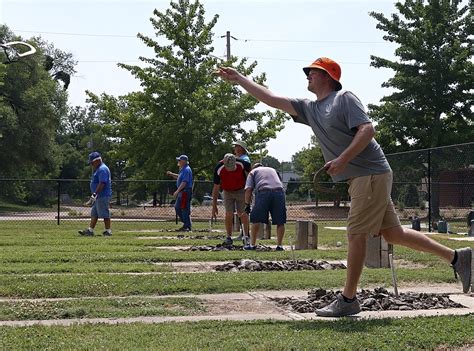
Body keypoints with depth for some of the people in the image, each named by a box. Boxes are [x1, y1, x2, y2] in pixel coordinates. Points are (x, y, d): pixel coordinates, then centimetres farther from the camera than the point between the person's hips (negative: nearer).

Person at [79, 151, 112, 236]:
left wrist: (95, 194, -24)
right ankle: (90, 230, 13)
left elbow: (102, 183, -22)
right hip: (98, 196, 11)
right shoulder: (98, 169, 19)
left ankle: (108, 231, -2)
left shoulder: (102, 169, -14)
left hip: (103, 196, -11)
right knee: (94, 213, 11)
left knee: (104, 213, -7)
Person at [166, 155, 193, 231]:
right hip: (181, 192, 11)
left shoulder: (187, 170, -16)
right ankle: (186, 224, 20)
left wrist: (177, 191, -25)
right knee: (177, 207, 14)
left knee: (185, 209, -8)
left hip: (186, 192, -11)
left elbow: (184, 182, -23)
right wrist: (171, 174, 19)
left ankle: (187, 226, -2)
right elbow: (179, 177, 33)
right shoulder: (182, 169, 16)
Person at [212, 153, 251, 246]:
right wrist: (214, 205, -13)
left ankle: (246, 236, 6)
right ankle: (229, 237, 3)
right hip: (227, 192, 0)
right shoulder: (219, 169, -24)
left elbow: (250, 171, -2)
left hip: (241, 190, 0)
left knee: (242, 214, -5)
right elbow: (216, 187, -14)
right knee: (229, 214, -8)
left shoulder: (242, 164, -27)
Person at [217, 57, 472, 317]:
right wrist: (238, 79, 16)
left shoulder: (344, 98, -6)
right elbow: (271, 99, 18)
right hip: (358, 180, 8)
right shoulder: (309, 108, 17)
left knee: (356, 235, -6)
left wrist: (343, 160, -24)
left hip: (371, 175, -8)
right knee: (392, 234, 9)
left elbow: (367, 129, -17)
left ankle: (348, 300, 3)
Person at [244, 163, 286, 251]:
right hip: (279, 191, 3)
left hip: (263, 192, -3)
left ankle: (252, 244, 9)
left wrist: (247, 205, 12)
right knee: (280, 221, 8)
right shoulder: (272, 170, 38)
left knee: (256, 220, 6)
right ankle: (279, 245, 8)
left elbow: (248, 189, 10)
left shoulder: (253, 172, 25)